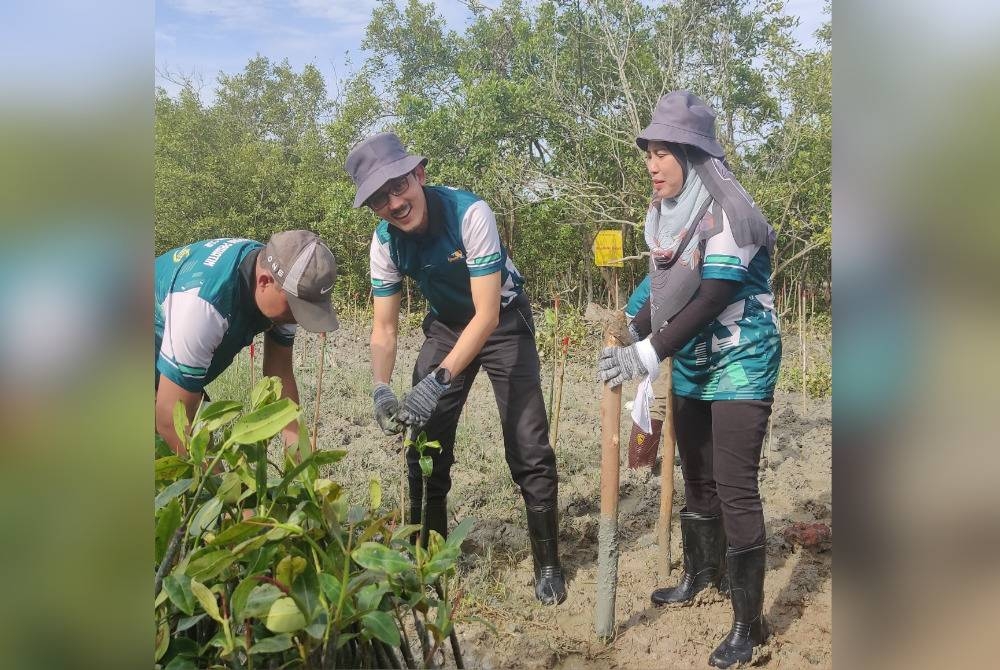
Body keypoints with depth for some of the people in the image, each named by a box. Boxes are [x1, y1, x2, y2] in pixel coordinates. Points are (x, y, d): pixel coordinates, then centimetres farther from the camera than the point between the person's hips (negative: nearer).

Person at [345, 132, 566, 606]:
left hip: (503, 322, -4)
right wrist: (381, 388, -26)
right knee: (425, 445, 3)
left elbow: (487, 314, -34)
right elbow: (384, 326, -9)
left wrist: (437, 381, -41)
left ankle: (548, 564, 10)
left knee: (529, 449, -8)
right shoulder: (385, 241, -17)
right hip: (446, 326, 4)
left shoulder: (470, 213, -32)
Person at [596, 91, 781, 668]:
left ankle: (749, 622, 3)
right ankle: (702, 574, 38)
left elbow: (711, 299, -27)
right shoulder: (664, 213, 2)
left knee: (735, 486, -8)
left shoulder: (727, 213, -21)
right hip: (691, 363, 8)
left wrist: (648, 356, -31)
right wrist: (628, 340, -4)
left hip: (740, 360, -7)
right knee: (697, 476, 18)